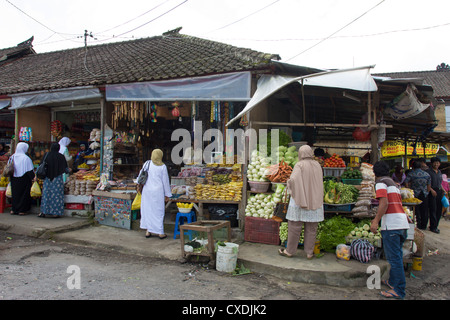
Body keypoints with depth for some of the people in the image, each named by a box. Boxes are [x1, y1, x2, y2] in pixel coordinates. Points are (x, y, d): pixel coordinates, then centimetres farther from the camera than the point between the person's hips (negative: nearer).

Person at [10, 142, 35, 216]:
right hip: (23, 179, -6)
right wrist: (33, 177, -7)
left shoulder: (12, 157, 2)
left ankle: (14, 209, 22)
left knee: (15, 194, 16)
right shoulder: (25, 158, -16)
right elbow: (29, 170, -16)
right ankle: (22, 210, 6)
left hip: (14, 179, 6)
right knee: (23, 194, 4)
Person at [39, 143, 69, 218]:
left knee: (46, 194, 9)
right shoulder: (61, 157, -5)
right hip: (57, 178, -2)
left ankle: (44, 212, 12)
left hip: (47, 178, 3)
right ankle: (56, 213, 4)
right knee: (57, 194, 3)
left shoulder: (46, 155, 1)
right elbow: (66, 169, 1)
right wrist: (68, 171, 22)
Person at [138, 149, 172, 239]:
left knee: (147, 210, 11)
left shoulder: (147, 164, 2)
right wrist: (167, 194, 5)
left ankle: (148, 231, 13)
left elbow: (141, 174, 10)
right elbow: (165, 181, -3)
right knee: (158, 211, 4)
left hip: (147, 190, 3)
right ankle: (160, 232, 8)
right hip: (158, 191, -3)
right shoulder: (162, 167, -6)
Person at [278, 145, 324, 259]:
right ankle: (309, 252, 16)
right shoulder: (317, 165, 5)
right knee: (311, 228, 10)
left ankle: (290, 251, 14)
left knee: (294, 226, 5)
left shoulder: (299, 165, -11)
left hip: (300, 200, -4)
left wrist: (289, 185, -6)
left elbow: (293, 179, -25)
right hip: (314, 201, 5)